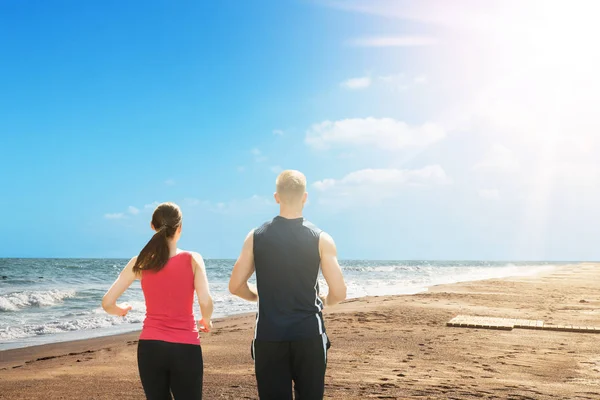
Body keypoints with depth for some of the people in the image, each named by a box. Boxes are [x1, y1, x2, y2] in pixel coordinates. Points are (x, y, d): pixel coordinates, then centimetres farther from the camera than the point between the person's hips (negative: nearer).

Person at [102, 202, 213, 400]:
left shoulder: (140, 262, -1)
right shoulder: (192, 259, -6)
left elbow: (107, 303, -3)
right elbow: (206, 302, -15)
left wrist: (121, 310, 20)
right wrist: (205, 322, 6)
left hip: (150, 347, 2)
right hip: (185, 349, -2)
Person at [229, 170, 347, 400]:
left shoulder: (256, 237, -1)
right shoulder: (320, 239, -6)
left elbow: (235, 287, 2)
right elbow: (339, 293, -8)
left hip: (269, 336, 1)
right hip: (308, 334, -1)